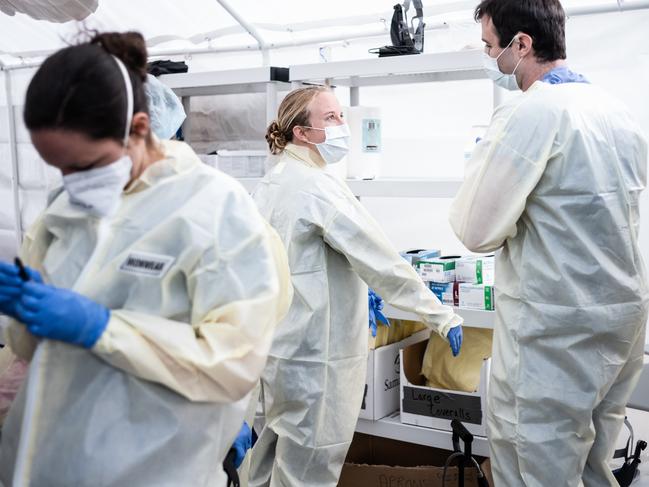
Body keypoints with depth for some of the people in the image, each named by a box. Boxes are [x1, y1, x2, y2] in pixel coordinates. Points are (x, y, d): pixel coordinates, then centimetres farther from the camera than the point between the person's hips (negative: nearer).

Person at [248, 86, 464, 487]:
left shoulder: (272, 183, 8)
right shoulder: (319, 188, -20)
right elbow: (382, 261, -22)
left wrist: (353, 295, 21)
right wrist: (442, 316, -18)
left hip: (280, 339, 10)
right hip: (316, 351, -9)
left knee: (279, 441, 23)